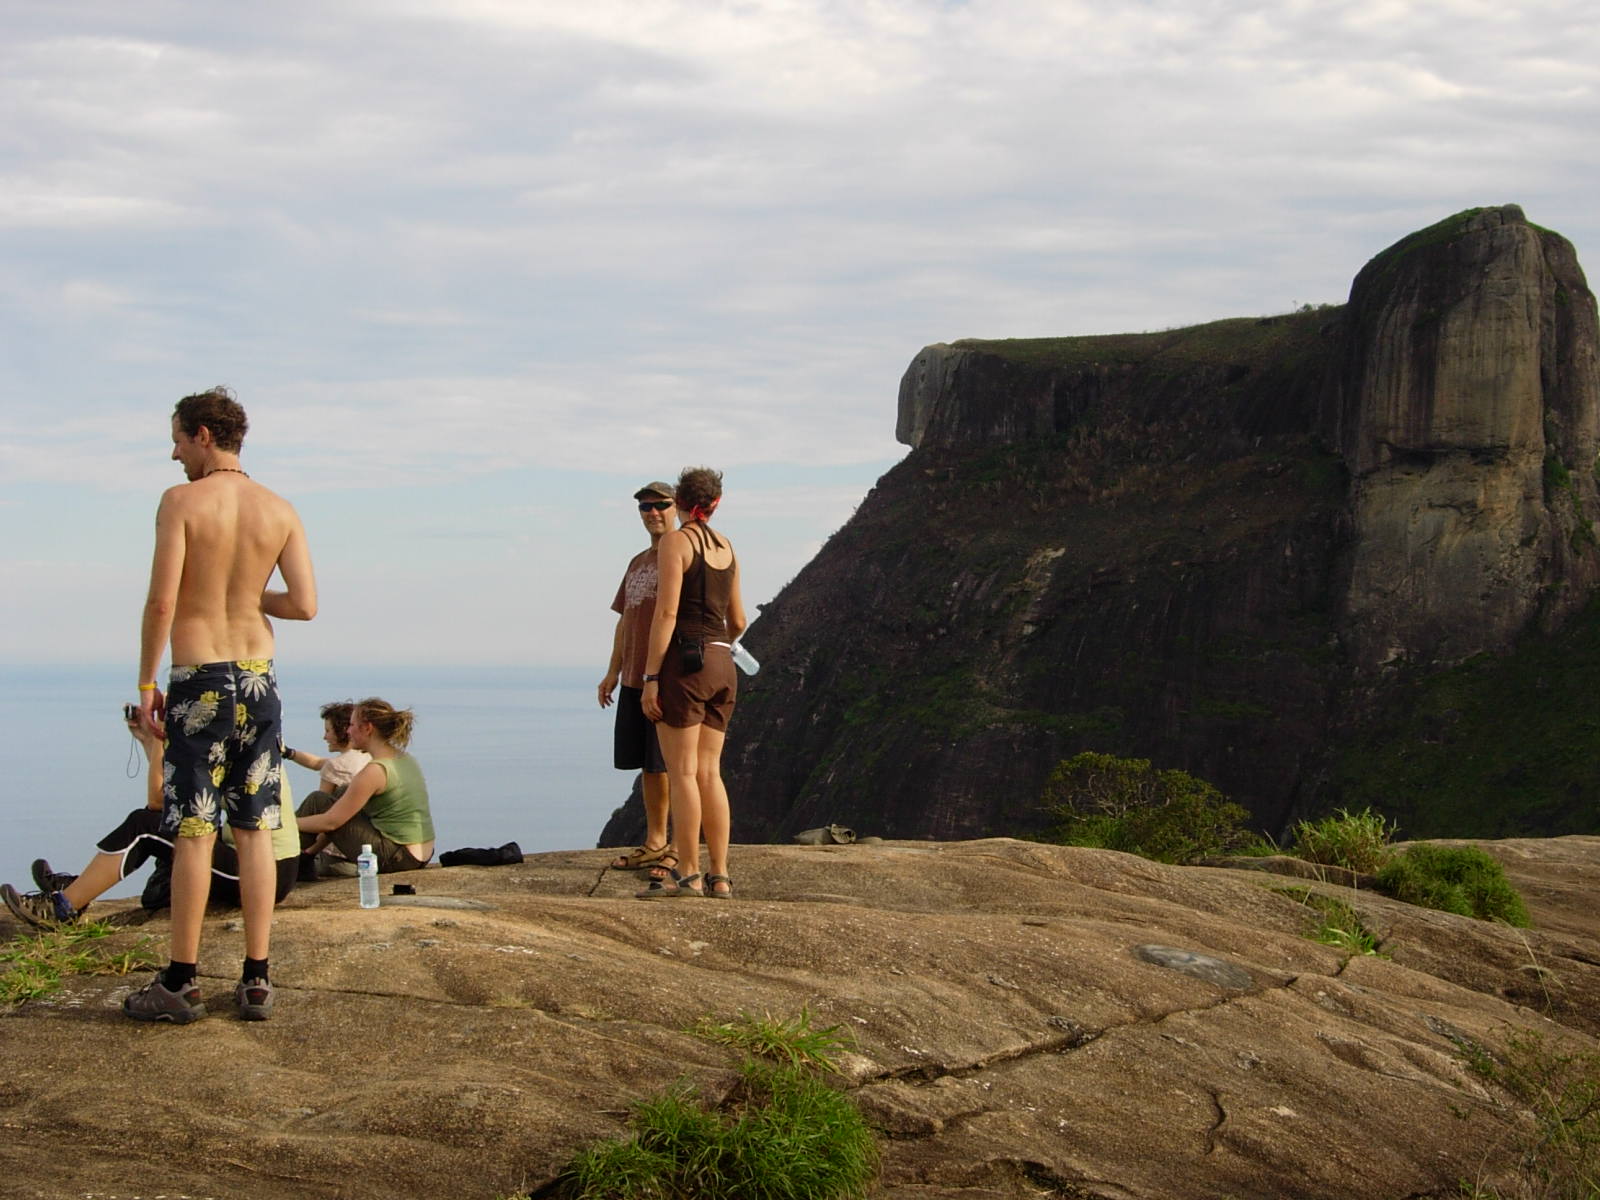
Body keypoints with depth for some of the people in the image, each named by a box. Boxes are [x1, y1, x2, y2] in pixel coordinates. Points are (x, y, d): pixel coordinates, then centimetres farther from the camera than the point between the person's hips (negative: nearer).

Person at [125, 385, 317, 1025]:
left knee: (194, 832, -1)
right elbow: (304, 605, -3)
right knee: (255, 831, 7)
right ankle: (256, 980, 7)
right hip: (259, 680, 4)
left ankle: (181, 983, 2)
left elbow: (161, 601, -13)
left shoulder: (182, 501, -8)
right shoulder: (280, 510, 4)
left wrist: (146, 684, -4)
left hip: (199, 681, -4)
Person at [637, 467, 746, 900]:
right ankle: (719, 876, 7)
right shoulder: (726, 547, 14)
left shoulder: (675, 542, -6)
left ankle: (688, 875, -6)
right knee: (710, 773, 9)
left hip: (684, 662, -7)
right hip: (721, 665, 7)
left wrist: (650, 677, -13)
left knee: (682, 773, -5)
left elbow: (667, 612, -14)